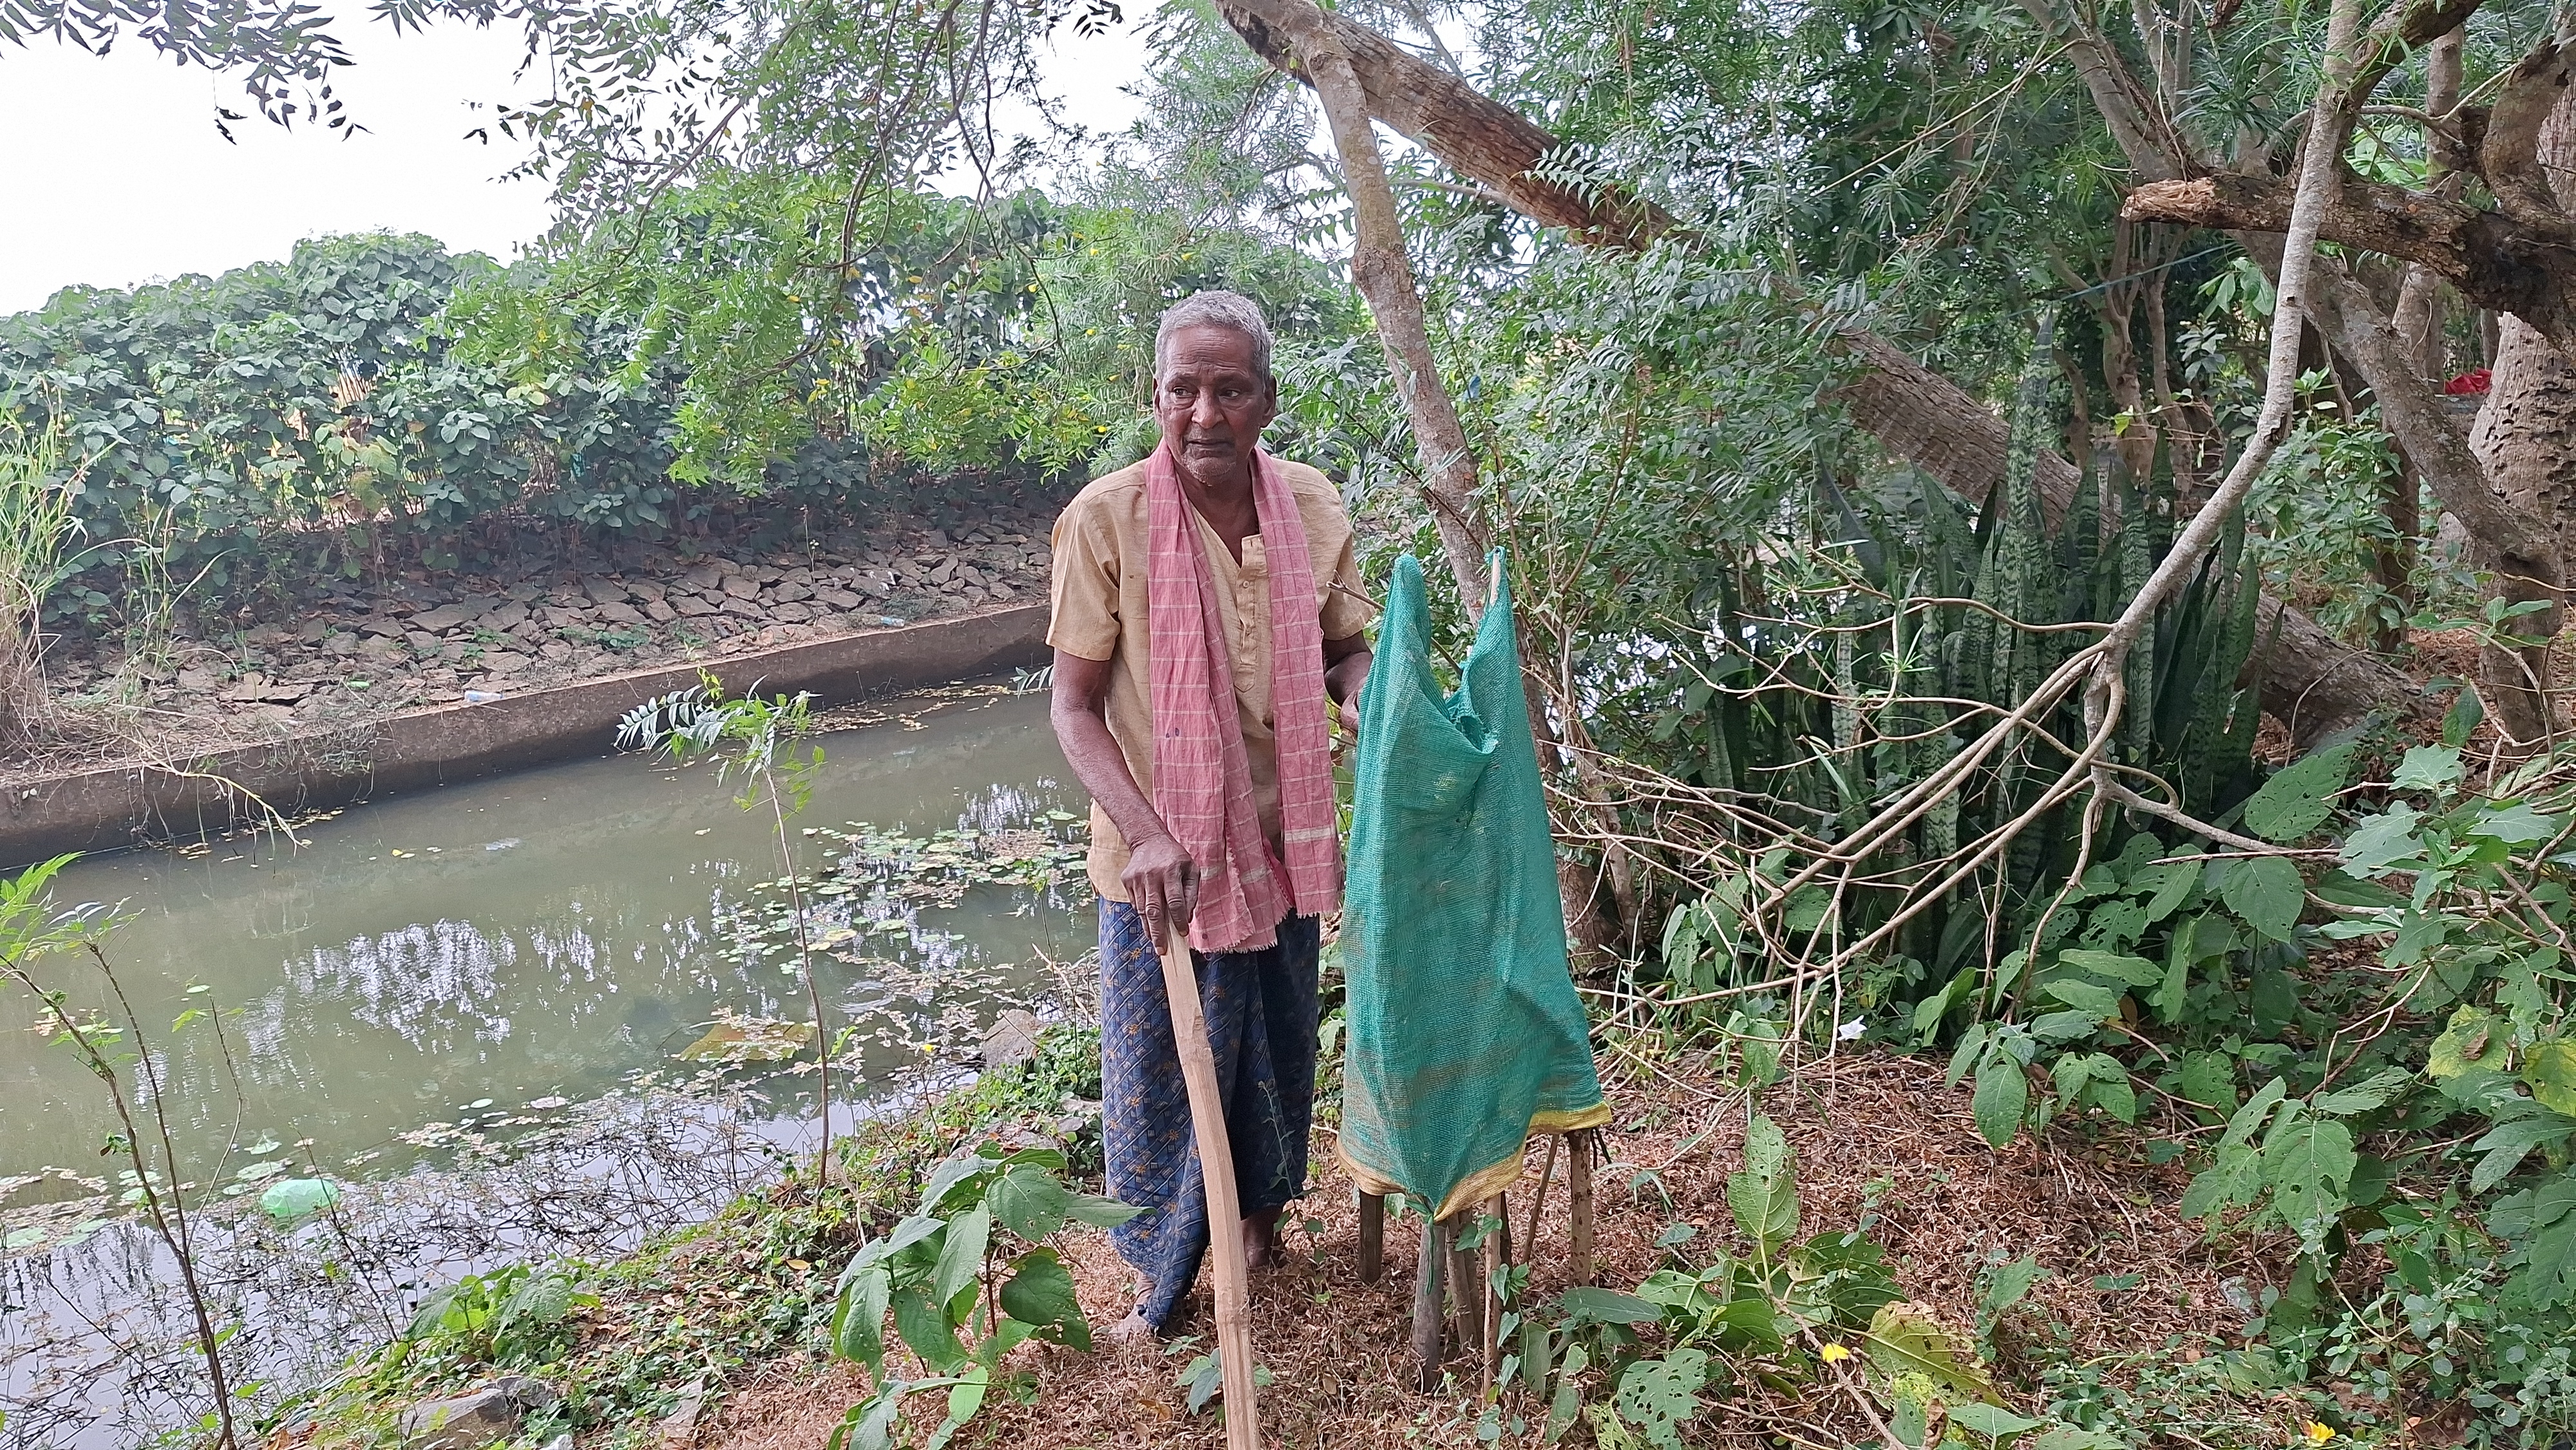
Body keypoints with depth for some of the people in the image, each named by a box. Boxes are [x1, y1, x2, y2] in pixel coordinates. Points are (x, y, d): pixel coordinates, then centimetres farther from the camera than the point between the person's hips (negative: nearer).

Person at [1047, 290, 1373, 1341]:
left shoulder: (1313, 507, -6)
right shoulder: (1107, 518, -16)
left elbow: (1345, 652, 7)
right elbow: (1074, 707, -13)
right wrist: (1145, 834, -26)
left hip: (1284, 843, 4)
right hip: (1161, 861, -3)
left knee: (1280, 1051, 21)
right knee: (1159, 1077, 8)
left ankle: (1261, 1212, 49)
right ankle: (1163, 1280, 32)